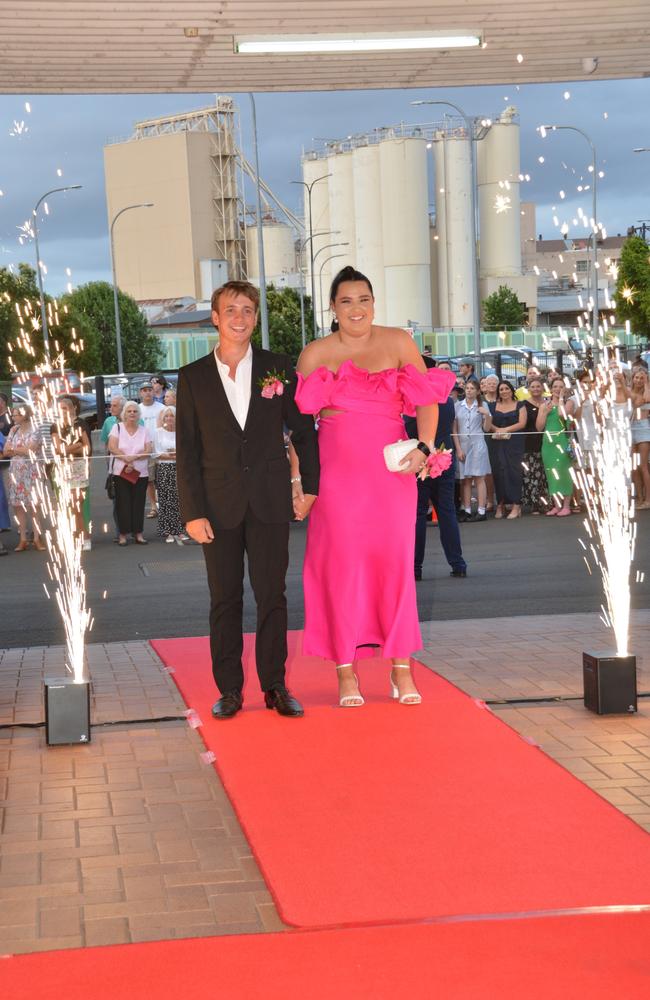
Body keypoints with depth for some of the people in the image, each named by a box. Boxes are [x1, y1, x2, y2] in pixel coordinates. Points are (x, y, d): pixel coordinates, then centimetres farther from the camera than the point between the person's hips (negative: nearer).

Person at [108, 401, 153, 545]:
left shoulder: (144, 430, 8)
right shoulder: (117, 428, 3)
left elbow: (149, 451, -3)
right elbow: (112, 448, -8)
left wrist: (133, 458, -18)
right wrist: (127, 459, -18)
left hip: (141, 473, 2)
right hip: (120, 472, -2)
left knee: (138, 503, 1)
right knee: (123, 503, -3)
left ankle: (138, 533, 8)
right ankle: (123, 534, 2)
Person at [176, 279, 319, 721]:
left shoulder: (279, 368, 4)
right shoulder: (193, 377, 3)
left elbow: (304, 430, 10)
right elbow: (187, 450, 1)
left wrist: (310, 486, 4)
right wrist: (192, 512, -5)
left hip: (270, 502, 0)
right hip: (220, 505, 0)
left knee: (272, 596, 4)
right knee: (225, 599, 5)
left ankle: (275, 685, 12)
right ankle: (229, 689, 12)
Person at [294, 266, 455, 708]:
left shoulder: (399, 342, 7)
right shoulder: (316, 353, 7)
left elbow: (429, 400, 4)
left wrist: (423, 448, -11)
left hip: (392, 468, 0)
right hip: (337, 469, 0)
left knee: (396, 560, -1)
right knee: (340, 561, -1)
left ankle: (402, 668, 6)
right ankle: (346, 672, 5)